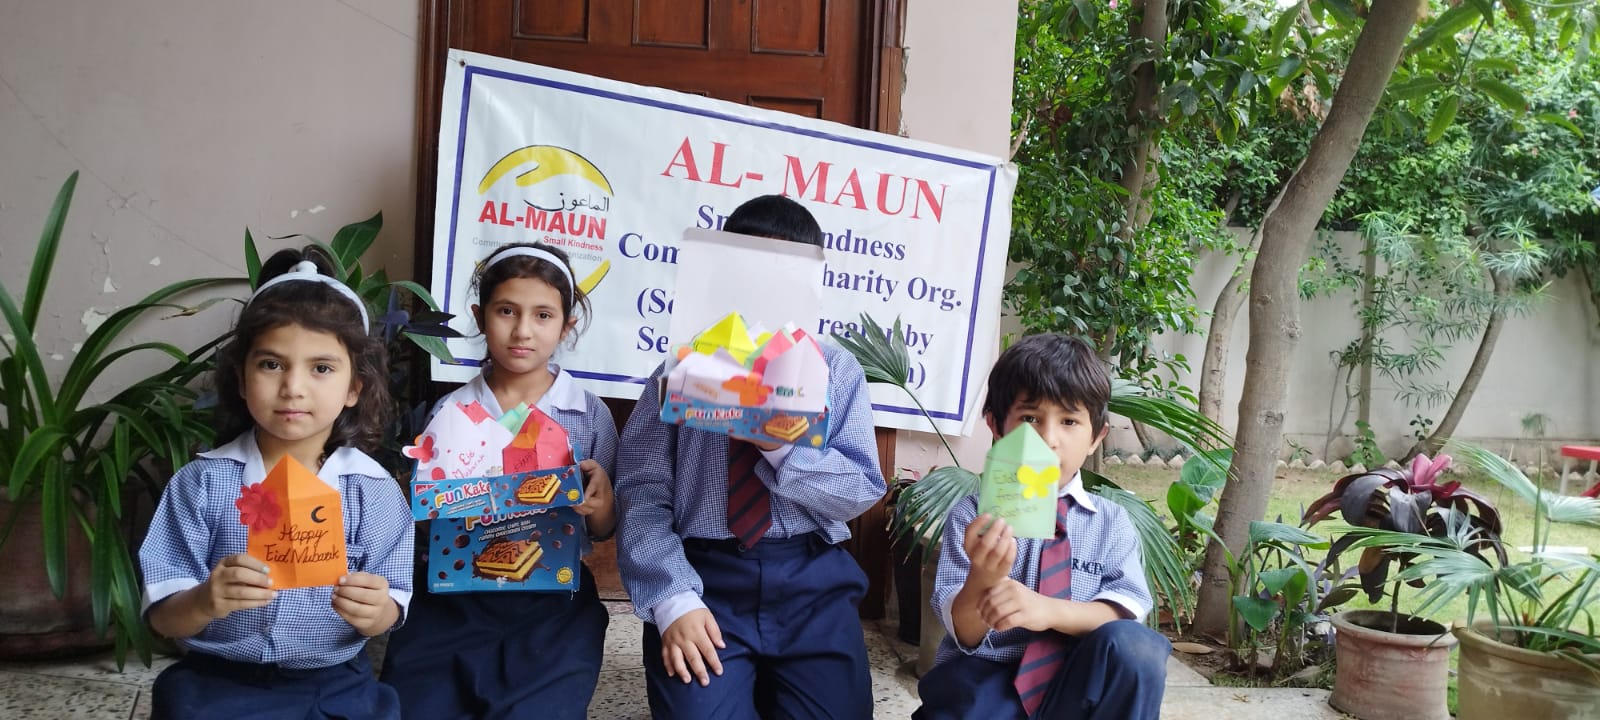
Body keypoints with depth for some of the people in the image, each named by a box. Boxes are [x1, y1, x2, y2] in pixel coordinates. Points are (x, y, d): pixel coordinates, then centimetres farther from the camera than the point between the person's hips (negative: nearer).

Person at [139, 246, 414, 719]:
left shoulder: (374, 491, -3)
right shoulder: (202, 483, -3)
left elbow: (386, 612, -1)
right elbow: (163, 618, -4)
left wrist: (373, 613, -23)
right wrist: (204, 602, -25)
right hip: (217, 682, 0)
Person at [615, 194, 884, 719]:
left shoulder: (838, 372, 7)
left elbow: (863, 490, 0)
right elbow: (642, 493, -4)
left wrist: (785, 448, -18)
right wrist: (674, 598, -18)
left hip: (812, 580, 2)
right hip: (706, 576, -1)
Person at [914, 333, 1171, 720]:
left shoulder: (1111, 522, 7)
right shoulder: (974, 513, 0)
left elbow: (1127, 611, -7)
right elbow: (965, 635, -6)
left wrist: (1050, 610, -26)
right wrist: (984, 578, -28)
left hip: (1075, 685, 3)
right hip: (985, 678, -3)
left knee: (1134, 645, -28)